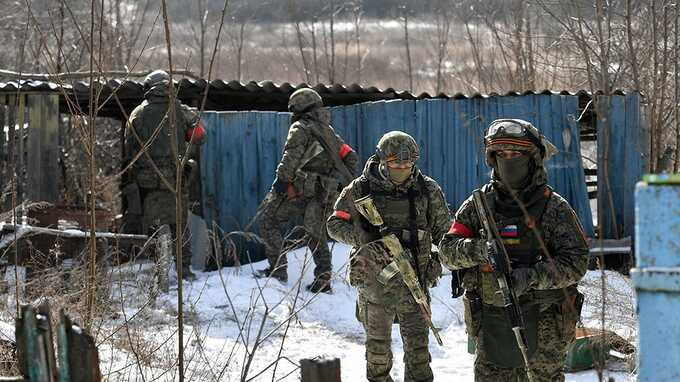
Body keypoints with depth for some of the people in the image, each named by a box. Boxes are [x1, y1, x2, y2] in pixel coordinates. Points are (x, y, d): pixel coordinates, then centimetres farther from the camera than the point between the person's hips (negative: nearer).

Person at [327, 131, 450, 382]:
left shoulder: (427, 190, -2)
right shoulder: (360, 190, -6)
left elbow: (443, 231, 11)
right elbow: (335, 225, 1)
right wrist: (362, 237, -14)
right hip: (374, 281, 0)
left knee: (417, 345, -3)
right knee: (378, 344, 11)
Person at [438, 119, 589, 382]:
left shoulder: (554, 208, -4)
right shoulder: (478, 205, 5)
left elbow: (576, 261, -11)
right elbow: (448, 250, 0)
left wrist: (531, 277, -25)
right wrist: (477, 250, -22)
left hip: (544, 326, -2)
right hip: (492, 324, 2)